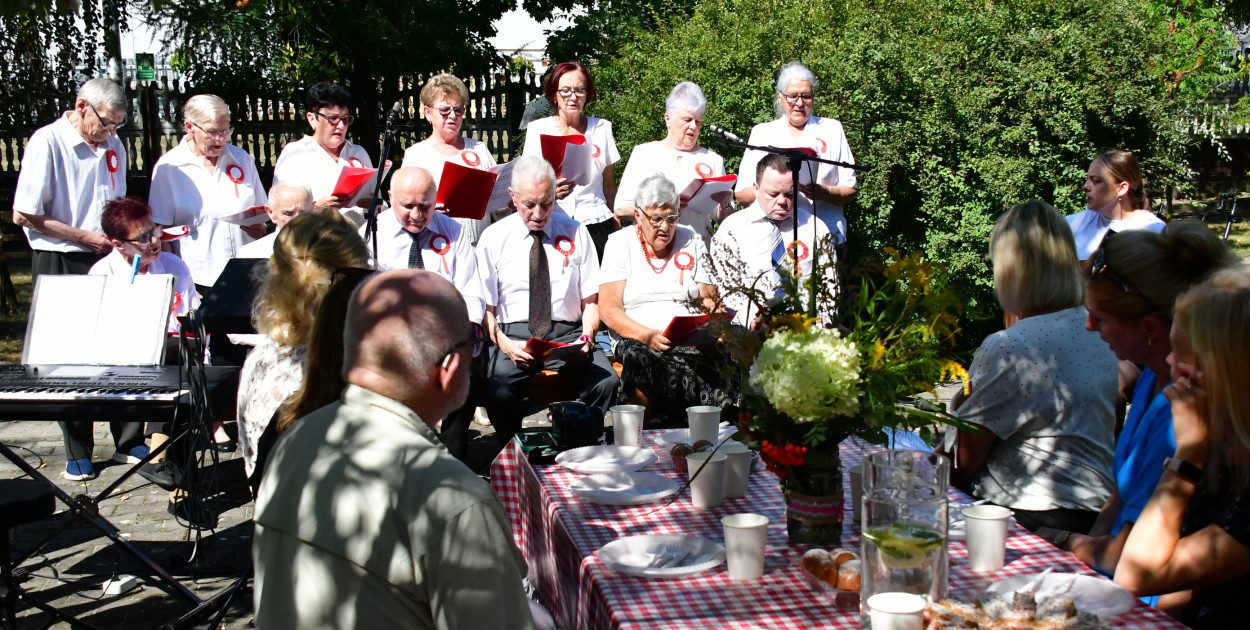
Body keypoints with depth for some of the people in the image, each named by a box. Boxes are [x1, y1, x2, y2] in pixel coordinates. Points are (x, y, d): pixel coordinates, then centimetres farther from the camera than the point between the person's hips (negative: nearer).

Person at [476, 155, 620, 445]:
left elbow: (591, 299, 12)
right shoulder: (493, 239, 7)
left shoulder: (576, 233, 11)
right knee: (498, 393, -33)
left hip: (568, 333, 1)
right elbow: (486, 307, 6)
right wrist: (504, 343, -14)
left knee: (607, 382, -29)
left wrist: (587, 336, -9)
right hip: (513, 334, -1)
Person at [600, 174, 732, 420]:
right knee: (640, 358, -37)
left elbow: (711, 302, 13)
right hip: (640, 342, -1)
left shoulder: (692, 241, 15)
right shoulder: (620, 243, 7)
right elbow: (609, 309, -2)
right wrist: (647, 336, -18)